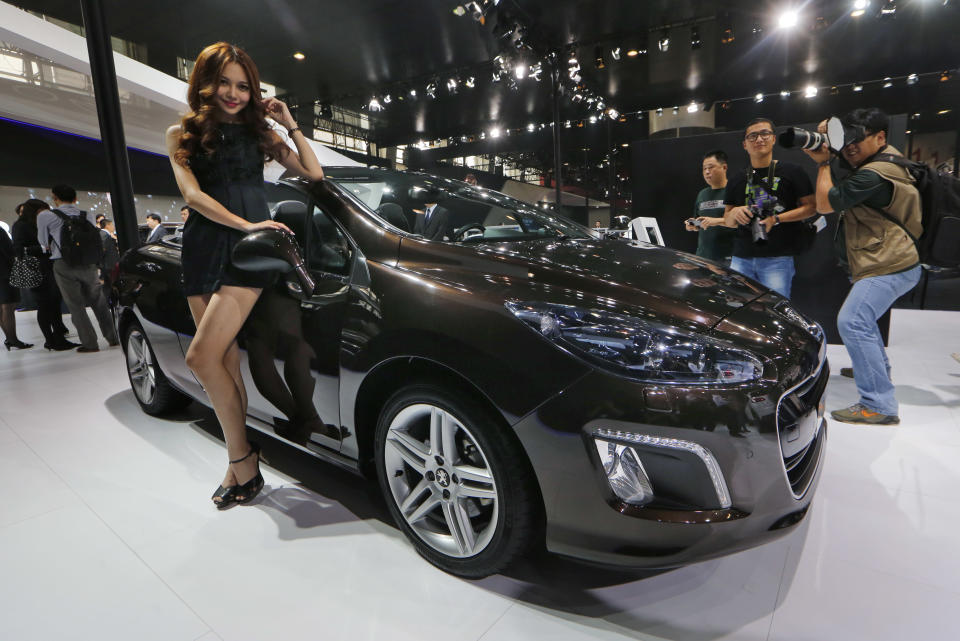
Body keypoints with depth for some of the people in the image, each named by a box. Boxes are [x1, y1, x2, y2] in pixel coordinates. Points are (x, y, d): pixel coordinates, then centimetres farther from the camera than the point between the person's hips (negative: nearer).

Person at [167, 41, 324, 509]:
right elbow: (192, 194, -2)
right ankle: (241, 464, 12)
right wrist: (245, 224, -14)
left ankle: (241, 459, -3)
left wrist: (290, 125, 4)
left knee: (202, 357, -16)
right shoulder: (182, 134, 13)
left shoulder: (257, 132, 16)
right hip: (203, 253, 2)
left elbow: (313, 173, 11)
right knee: (225, 364, 2)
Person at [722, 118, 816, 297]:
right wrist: (734, 213, -5)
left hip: (777, 258, -3)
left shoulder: (790, 172, 6)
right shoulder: (738, 180, 17)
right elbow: (727, 221, 18)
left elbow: (810, 207, 3)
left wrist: (776, 218, -11)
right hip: (741, 258, 3)